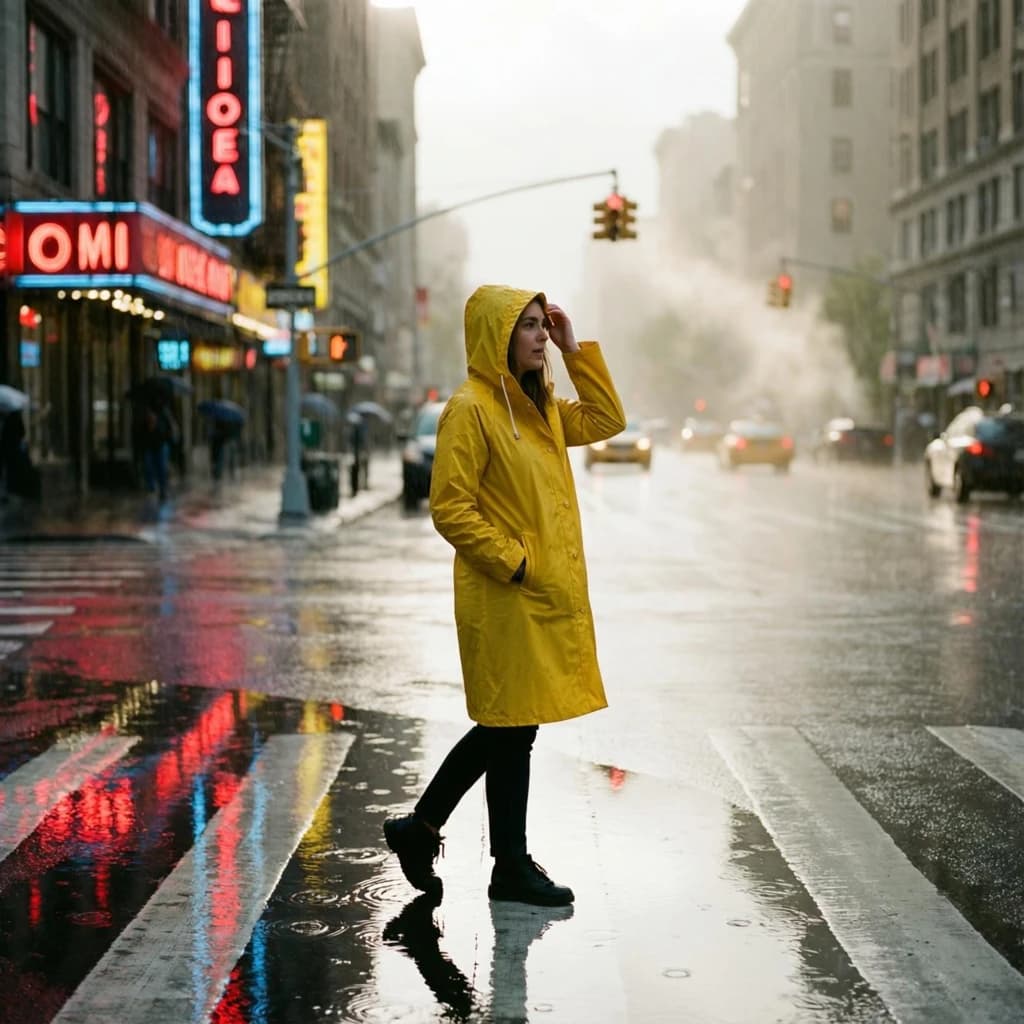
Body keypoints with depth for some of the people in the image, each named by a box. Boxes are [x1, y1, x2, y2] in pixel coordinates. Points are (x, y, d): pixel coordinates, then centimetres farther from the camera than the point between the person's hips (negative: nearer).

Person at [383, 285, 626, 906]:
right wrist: (513, 562, -17)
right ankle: (512, 867, 13)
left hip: (549, 594, 9)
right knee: (511, 728, 1)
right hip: (506, 599, -9)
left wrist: (575, 350, 11)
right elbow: (451, 509, -17)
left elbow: (607, 420, 18)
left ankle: (420, 827, 26)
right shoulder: (471, 409, -13)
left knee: (508, 727, 15)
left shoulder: (538, 408, 14)